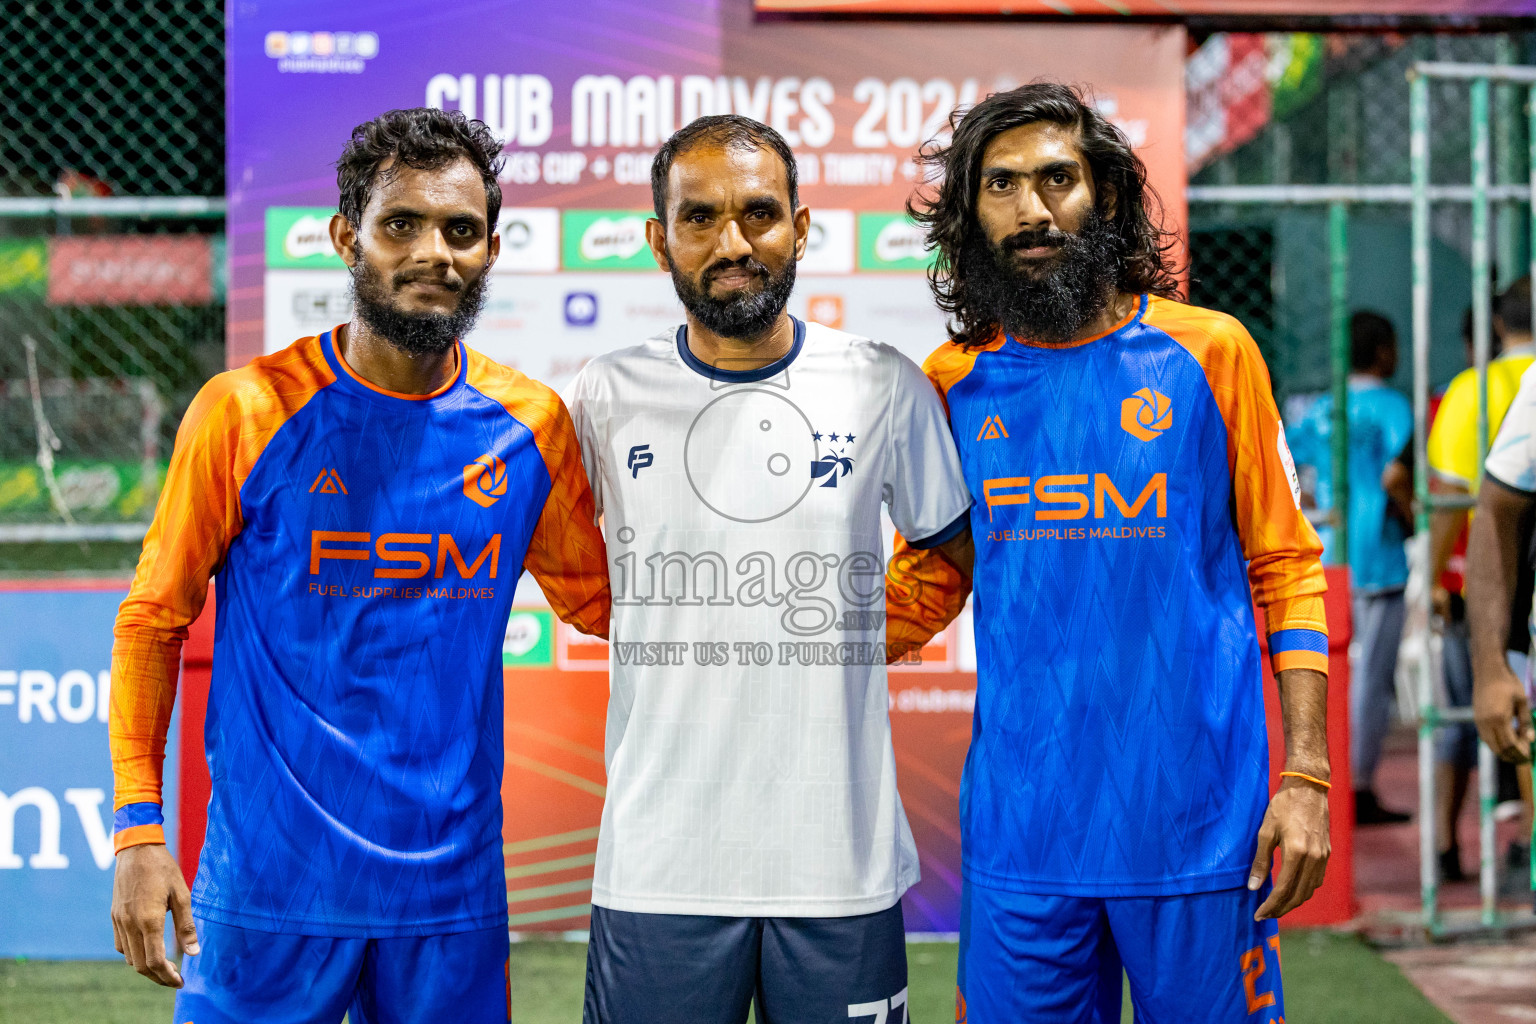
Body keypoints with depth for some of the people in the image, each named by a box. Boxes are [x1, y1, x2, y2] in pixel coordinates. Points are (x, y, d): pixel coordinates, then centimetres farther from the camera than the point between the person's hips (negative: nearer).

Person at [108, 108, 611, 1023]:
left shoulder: (531, 426, 2)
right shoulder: (248, 412, -6)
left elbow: (601, 600, 15)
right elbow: (154, 619, 0)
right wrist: (139, 829, -7)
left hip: (454, 888, 3)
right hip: (270, 880, -3)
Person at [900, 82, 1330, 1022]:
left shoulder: (1207, 353, -1)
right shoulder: (955, 383, 5)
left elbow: (1286, 568, 1)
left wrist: (1307, 775, -5)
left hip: (1194, 823, -2)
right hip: (1021, 832, 2)